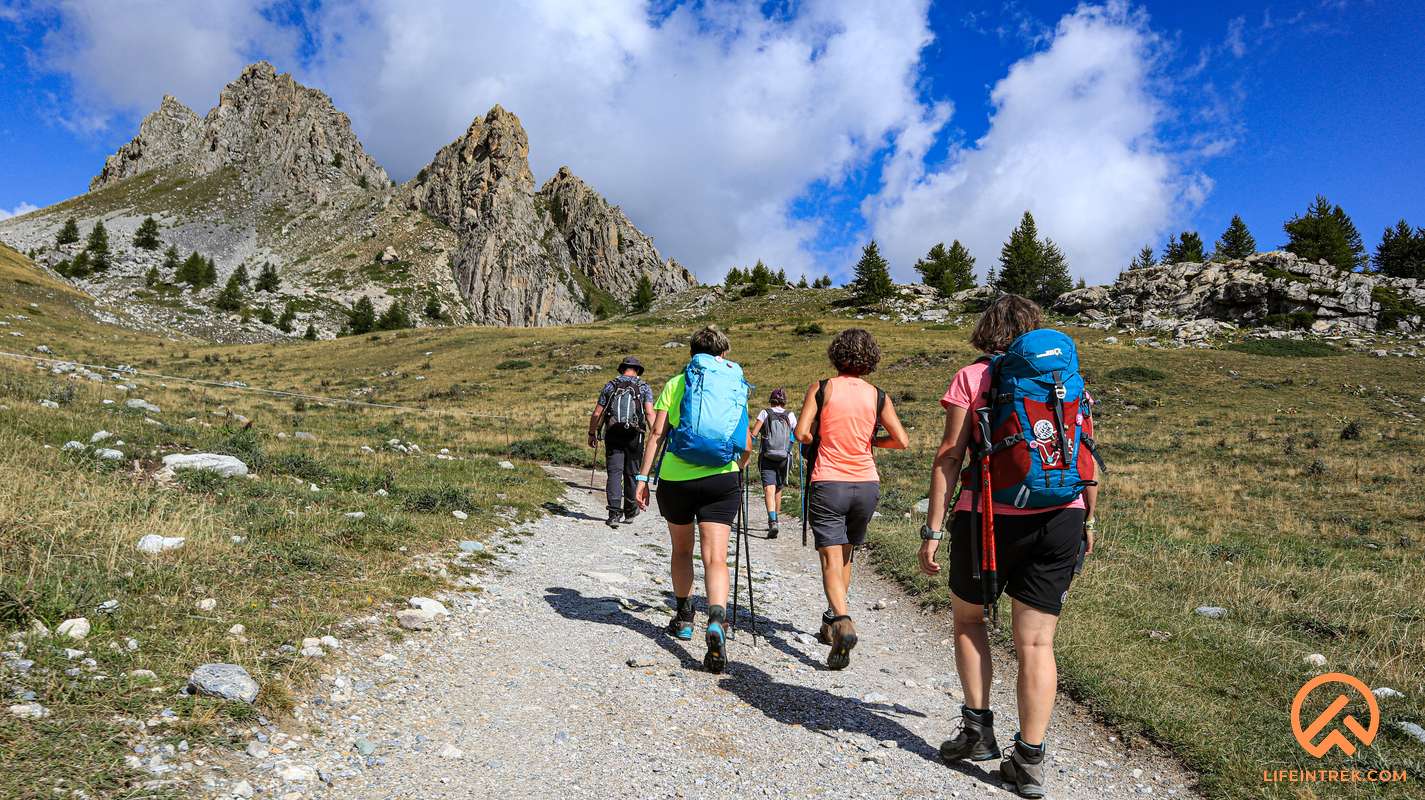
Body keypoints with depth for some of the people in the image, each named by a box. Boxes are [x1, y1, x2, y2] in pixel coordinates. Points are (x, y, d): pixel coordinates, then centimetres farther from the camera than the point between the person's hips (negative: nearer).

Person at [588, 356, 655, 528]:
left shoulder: (610, 386, 8)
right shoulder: (644, 387, 3)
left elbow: (596, 414, 4)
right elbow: (649, 413, -11)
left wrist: (592, 433, 15)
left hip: (612, 436, 0)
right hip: (634, 436, 0)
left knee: (614, 473, -1)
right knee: (631, 474, 12)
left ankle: (614, 513, -14)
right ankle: (630, 512, 25)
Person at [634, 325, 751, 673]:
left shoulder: (676, 383, 6)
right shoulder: (737, 386, 11)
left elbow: (657, 433, -2)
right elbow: (747, 446, 11)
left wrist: (643, 477, 1)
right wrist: (738, 470, 31)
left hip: (675, 479, 0)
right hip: (722, 481, 0)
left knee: (681, 550, 21)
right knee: (715, 557, -3)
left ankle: (684, 617, 32)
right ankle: (716, 622, -24)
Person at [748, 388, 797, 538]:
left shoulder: (764, 413, 1)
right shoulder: (790, 415, 6)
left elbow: (753, 434, -8)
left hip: (766, 459, -3)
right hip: (784, 458, 3)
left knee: (769, 490, -11)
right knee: (778, 490, 20)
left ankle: (772, 522, -30)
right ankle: (774, 521, 31)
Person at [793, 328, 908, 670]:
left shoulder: (822, 388, -4)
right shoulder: (878, 396, 2)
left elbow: (801, 433, -12)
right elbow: (902, 441, 1)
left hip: (828, 485, -3)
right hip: (867, 485, 3)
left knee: (831, 559, -4)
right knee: (846, 556, 20)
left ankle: (842, 622, -26)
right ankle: (832, 620, 30)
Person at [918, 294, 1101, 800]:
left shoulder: (972, 378, 0)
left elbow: (950, 455, -6)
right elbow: (1089, 459, 11)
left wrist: (933, 530, -5)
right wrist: (1088, 521, 21)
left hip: (989, 516, -3)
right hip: (1061, 520, 3)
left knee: (968, 618, 20)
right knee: (1036, 642, 8)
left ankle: (978, 728, 19)